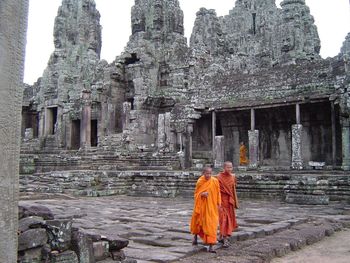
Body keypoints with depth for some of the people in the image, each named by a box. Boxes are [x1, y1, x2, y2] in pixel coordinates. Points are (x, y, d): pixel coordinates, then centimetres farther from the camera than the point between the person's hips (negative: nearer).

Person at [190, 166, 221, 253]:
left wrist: (218, 204, -2)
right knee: (198, 222, 18)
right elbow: (196, 194, 1)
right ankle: (195, 236, 48)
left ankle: (211, 246, -6)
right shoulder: (199, 182, -7)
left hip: (211, 206, -1)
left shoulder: (215, 181, -8)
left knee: (211, 225, -8)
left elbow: (218, 193, 2)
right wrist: (202, 194, -19)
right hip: (201, 206, 1)